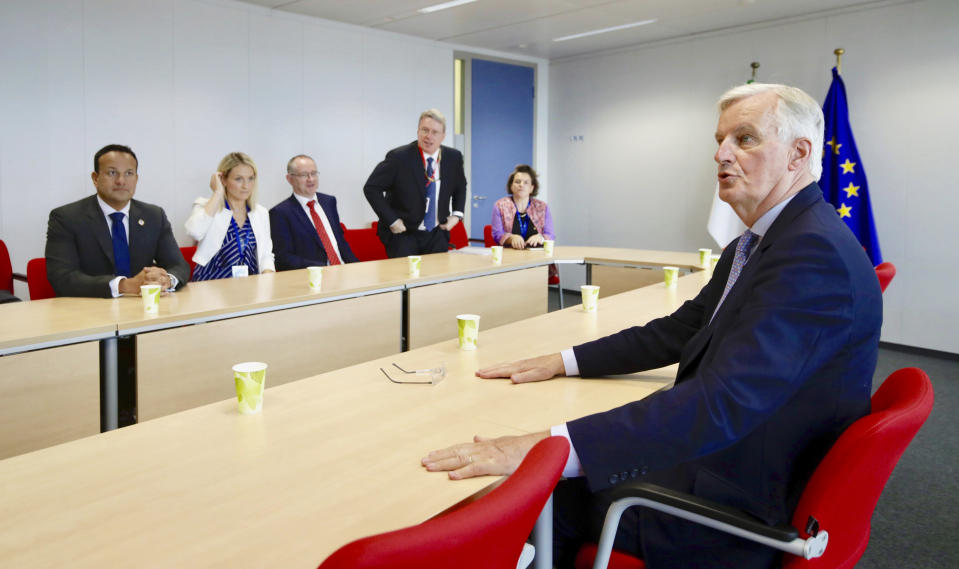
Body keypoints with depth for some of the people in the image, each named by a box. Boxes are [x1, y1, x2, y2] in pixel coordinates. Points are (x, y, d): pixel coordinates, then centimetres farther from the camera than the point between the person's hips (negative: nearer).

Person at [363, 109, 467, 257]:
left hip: (437, 235, 4)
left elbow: (460, 188, 18)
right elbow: (371, 188, -10)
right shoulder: (398, 157, -14)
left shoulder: (453, 157, 0)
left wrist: (457, 215, 3)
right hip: (403, 234, -4)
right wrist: (392, 221, -15)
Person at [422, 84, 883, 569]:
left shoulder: (815, 252, -25)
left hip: (746, 507, -8)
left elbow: (722, 402, -35)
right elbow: (677, 331, 13)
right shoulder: (756, 244, 8)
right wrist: (564, 361, 4)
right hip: (720, 452, 8)